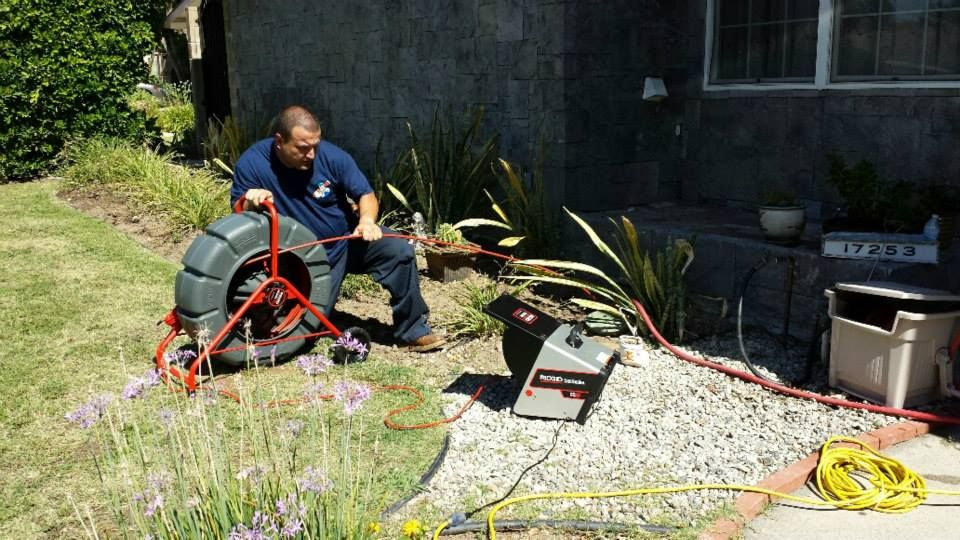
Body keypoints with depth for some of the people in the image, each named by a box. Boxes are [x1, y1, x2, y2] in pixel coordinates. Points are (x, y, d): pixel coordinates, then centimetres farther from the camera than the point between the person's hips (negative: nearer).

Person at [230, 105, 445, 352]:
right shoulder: (251, 163, -18)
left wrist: (367, 221, -31)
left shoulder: (332, 156, -17)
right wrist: (250, 203, -35)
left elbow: (366, 194, -9)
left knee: (399, 250, -25)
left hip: (347, 239, 0)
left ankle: (412, 330, -10)